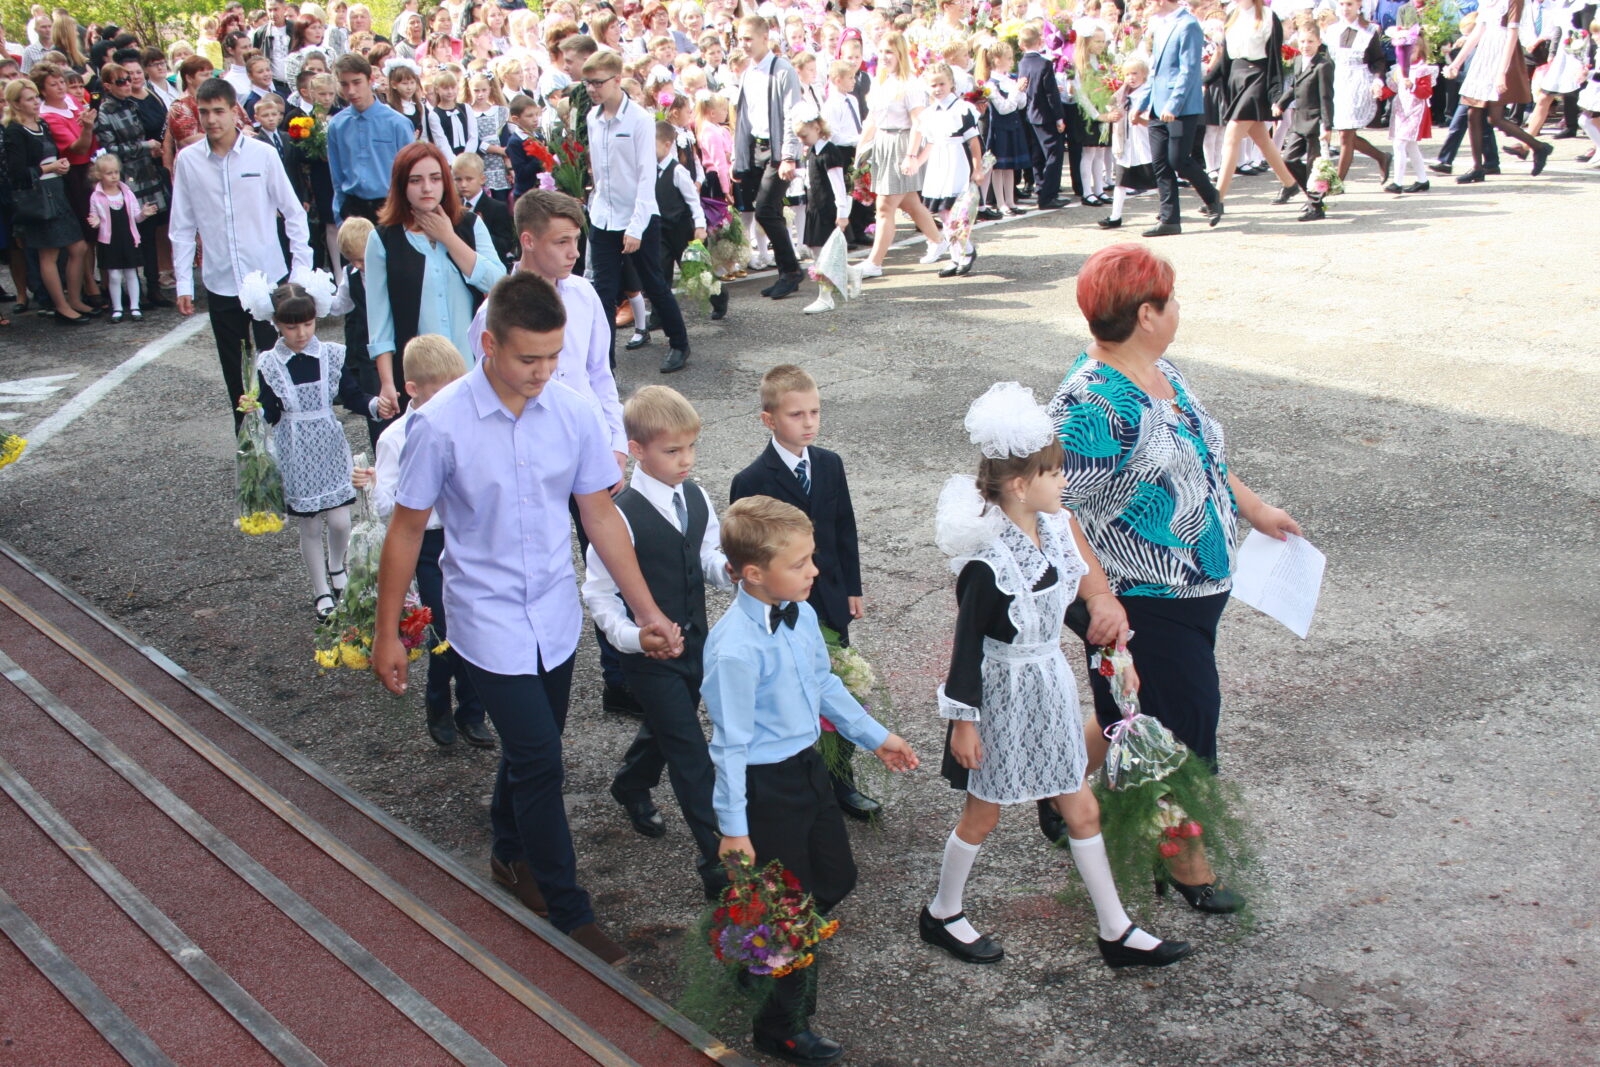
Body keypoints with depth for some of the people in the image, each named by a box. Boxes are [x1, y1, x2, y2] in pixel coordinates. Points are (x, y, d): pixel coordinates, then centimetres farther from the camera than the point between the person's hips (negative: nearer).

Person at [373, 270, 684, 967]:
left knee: (532, 750, 19)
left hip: (555, 615, 4)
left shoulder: (573, 412, -9)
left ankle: (511, 856, 47)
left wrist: (648, 611, -1)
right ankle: (570, 914, 12)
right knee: (540, 762, -5)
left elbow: (601, 516, 0)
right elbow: (407, 529, -9)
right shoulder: (443, 425, -19)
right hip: (488, 622, -4)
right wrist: (387, 634, -4)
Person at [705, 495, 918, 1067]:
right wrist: (733, 828, -16)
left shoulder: (802, 616, -4)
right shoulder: (735, 648, -28)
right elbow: (730, 743, -22)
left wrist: (875, 735, 19)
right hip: (765, 784, -8)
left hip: (807, 767, 8)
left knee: (836, 878, 23)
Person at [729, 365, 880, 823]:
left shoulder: (830, 465, 1)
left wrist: (852, 589, 9)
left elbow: (845, 531, 9)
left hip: (831, 603, 5)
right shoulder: (752, 481, -16)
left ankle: (841, 781, 33)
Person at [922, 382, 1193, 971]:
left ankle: (1117, 932, 27)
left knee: (1082, 810, 15)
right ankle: (941, 915, 35)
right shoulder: (987, 562, -26)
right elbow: (967, 644, -18)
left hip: (1051, 686, 7)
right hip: (1004, 696, -7)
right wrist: (962, 721, -14)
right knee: (983, 815, 12)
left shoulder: (1055, 528, -4)